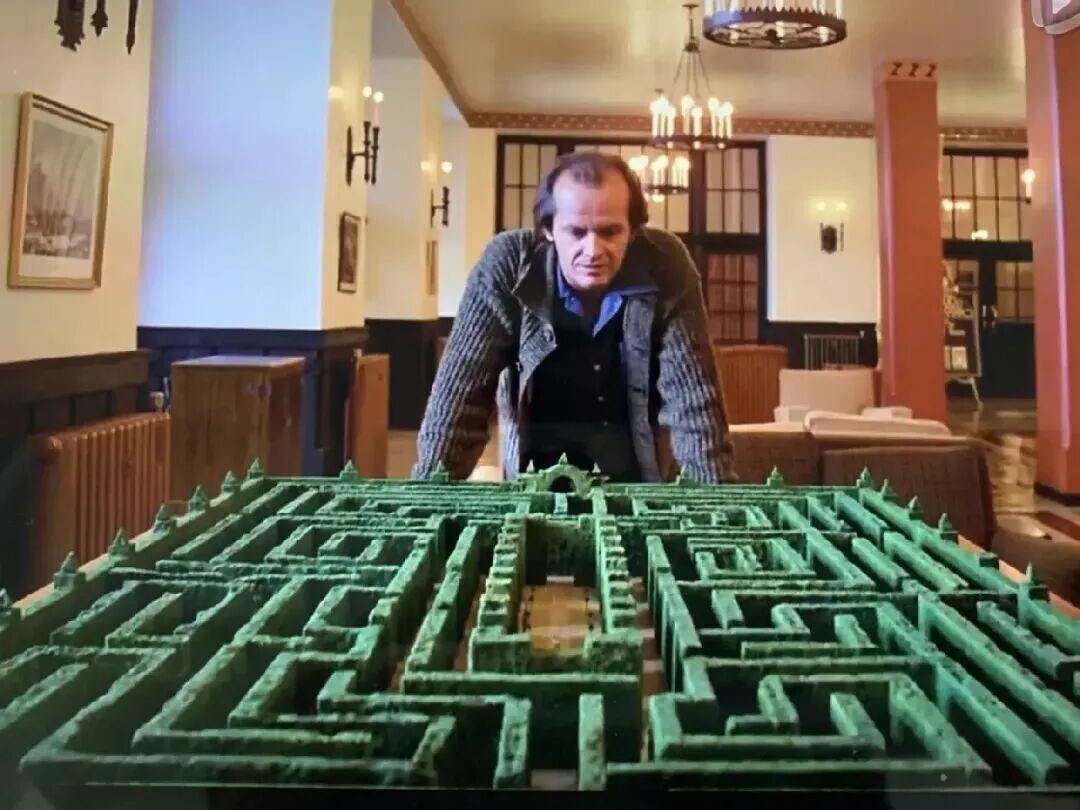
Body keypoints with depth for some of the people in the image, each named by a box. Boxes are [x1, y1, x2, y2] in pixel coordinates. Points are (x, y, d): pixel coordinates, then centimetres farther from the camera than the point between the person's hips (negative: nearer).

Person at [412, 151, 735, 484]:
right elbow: (460, 392, -19)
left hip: (638, 452, 1)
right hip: (543, 449, 0)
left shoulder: (666, 265, -17)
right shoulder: (506, 265, -20)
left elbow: (693, 394, -16)